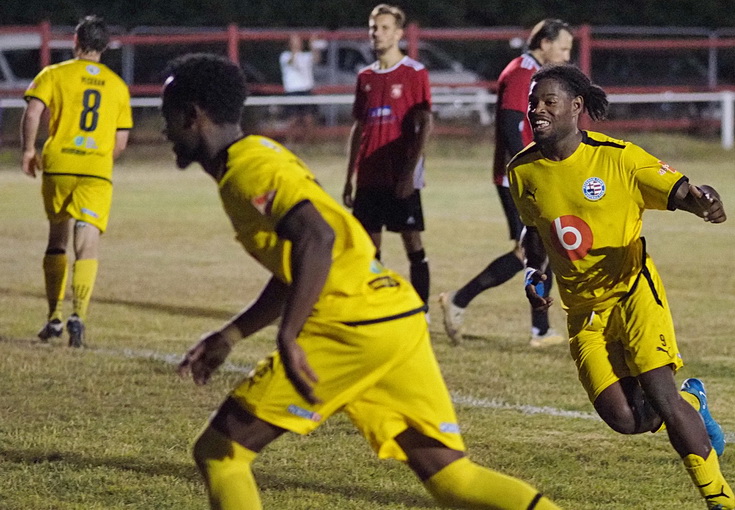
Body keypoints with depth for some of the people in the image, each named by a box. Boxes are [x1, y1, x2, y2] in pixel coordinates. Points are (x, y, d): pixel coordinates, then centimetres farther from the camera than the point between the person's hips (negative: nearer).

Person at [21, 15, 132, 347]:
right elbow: (120, 143, 13)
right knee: (87, 247, -5)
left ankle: (55, 316, 16)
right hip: (97, 171, 0)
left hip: (58, 165, 0)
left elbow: (33, 111, -10)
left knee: (57, 240, 16)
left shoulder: (54, 75, 5)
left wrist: (28, 150, 2)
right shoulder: (118, 86, 13)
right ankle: (79, 314, -24)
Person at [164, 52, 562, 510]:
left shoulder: (249, 169, -8)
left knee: (218, 451, -1)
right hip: (401, 318, 10)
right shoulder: (262, 156, 22)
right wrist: (229, 337, 30)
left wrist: (288, 339, -25)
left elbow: (317, 238, -26)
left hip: (353, 330, -10)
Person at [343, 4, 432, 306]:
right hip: (369, 177, 6)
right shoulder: (366, 77, 13)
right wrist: (349, 177, 13)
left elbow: (424, 126, -8)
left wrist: (409, 172, -16)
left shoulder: (414, 73, -4)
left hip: (401, 178, -6)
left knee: (412, 241, -4)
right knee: (368, 243, 5)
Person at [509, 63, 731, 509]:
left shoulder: (618, 158, -12)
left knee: (658, 394, -20)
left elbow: (681, 193, -12)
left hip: (632, 291, -4)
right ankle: (691, 401, 25)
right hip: (583, 309, 4)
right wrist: (535, 272, 4)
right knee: (625, 418, -10)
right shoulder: (523, 171, 1)